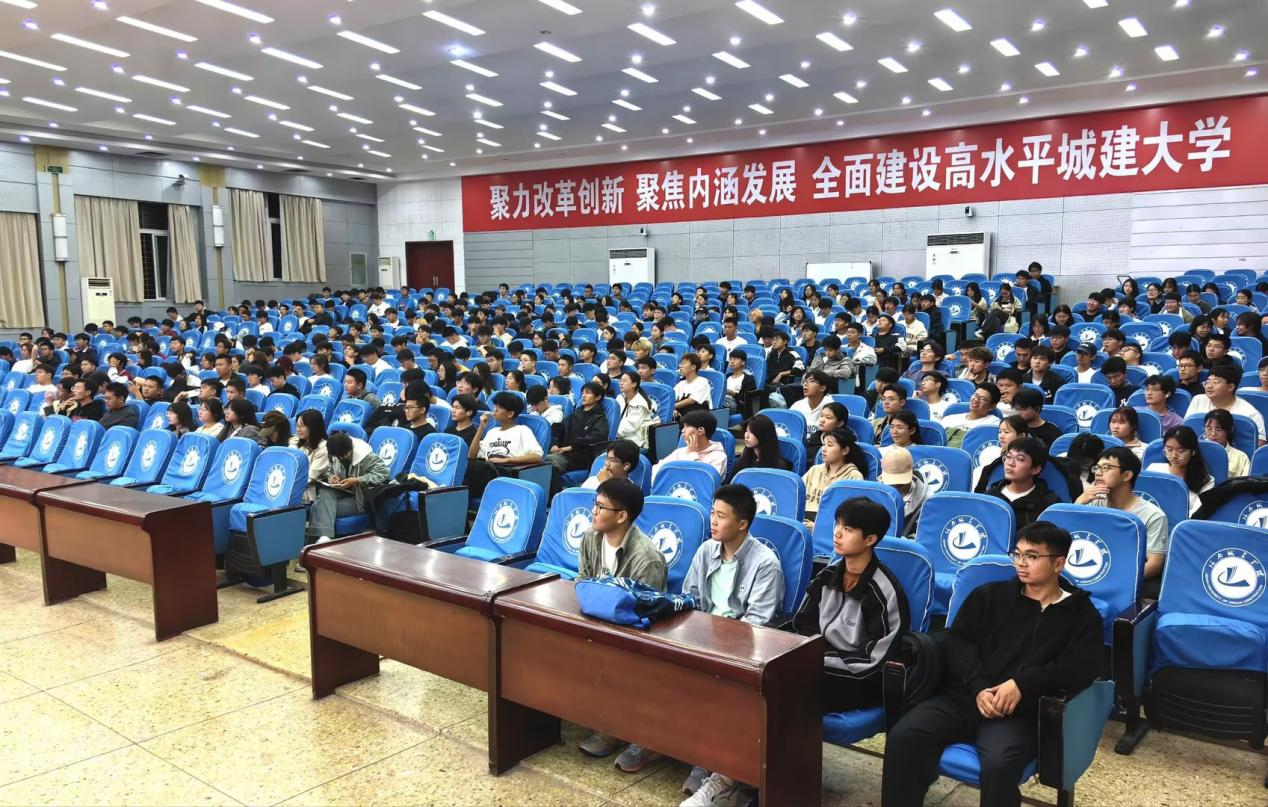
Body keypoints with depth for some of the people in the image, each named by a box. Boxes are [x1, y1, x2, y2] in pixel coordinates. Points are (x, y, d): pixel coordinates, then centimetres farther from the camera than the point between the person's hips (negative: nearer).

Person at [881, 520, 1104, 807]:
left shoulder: (1081, 612, 13)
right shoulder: (989, 595, 20)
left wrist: (1023, 684, -17)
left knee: (999, 764, -36)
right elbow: (958, 640, 8)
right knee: (902, 737, -23)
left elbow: (1086, 665, -4)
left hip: (1020, 712, -3)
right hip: (964, 696, 3)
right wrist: (978, 687, -11)